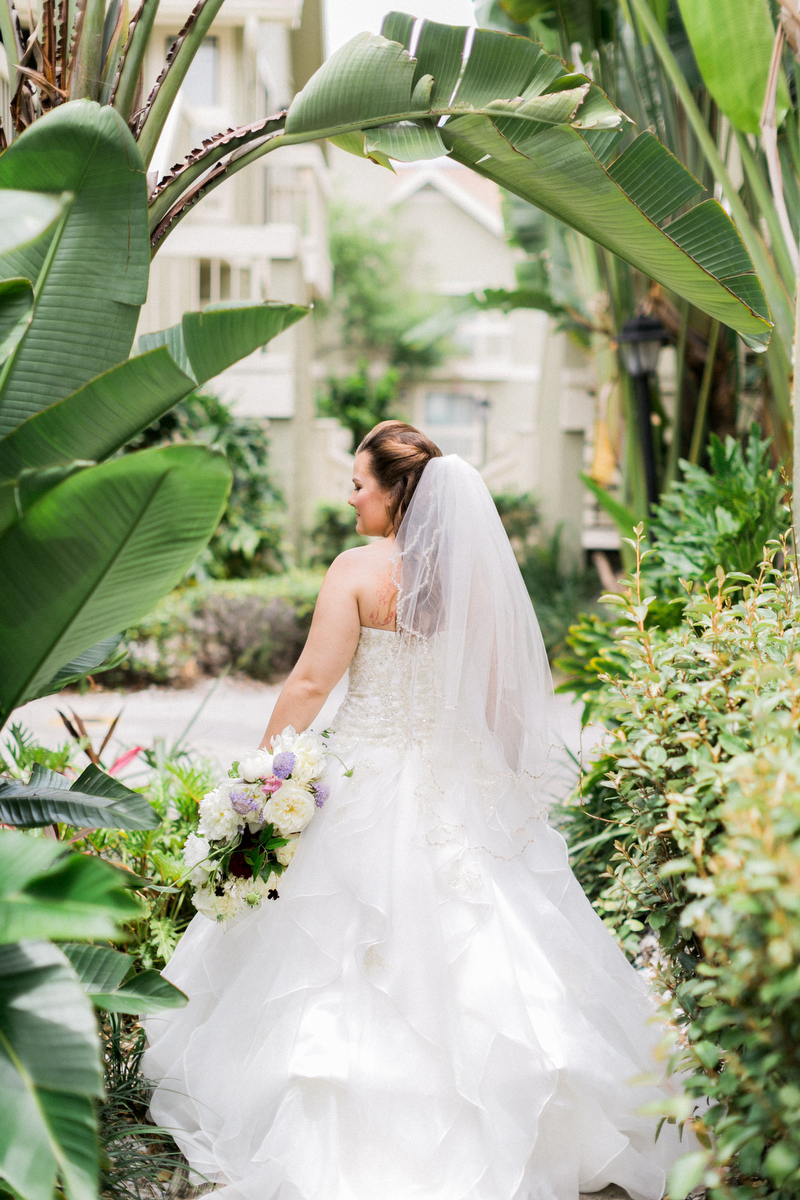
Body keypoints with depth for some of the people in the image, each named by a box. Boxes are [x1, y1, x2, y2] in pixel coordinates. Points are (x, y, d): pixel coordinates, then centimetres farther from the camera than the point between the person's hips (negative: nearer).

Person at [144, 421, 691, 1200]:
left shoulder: (359, 569, -11)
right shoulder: (480, 571, 0)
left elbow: (312, 681, -13)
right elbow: (507, 693, 6)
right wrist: (496, 781, 17)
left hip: (371, 780, -4)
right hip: (466, 786, 4)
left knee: (354, 950, 6)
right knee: (472, 941, 10)